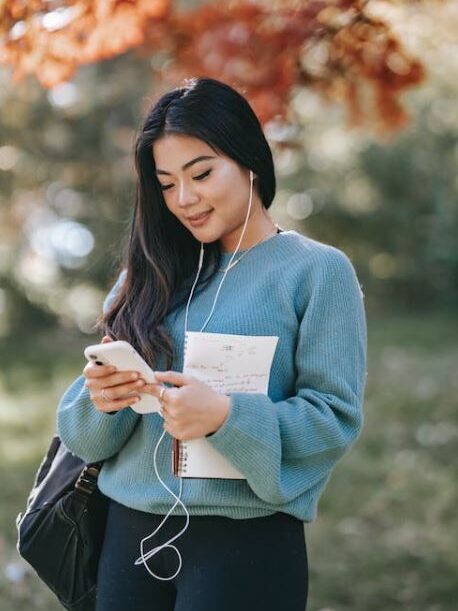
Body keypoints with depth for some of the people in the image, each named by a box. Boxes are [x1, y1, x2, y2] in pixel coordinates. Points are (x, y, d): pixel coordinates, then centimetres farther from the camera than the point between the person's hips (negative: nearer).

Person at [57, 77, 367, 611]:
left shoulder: (317, 270, -4)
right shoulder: (152, 275, 9)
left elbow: (336, 417, -10)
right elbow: (88, 427, 8)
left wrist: (226, 416, -24)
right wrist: (100, 397, -15)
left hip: (248, 544, -4)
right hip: (131, 531, 4)